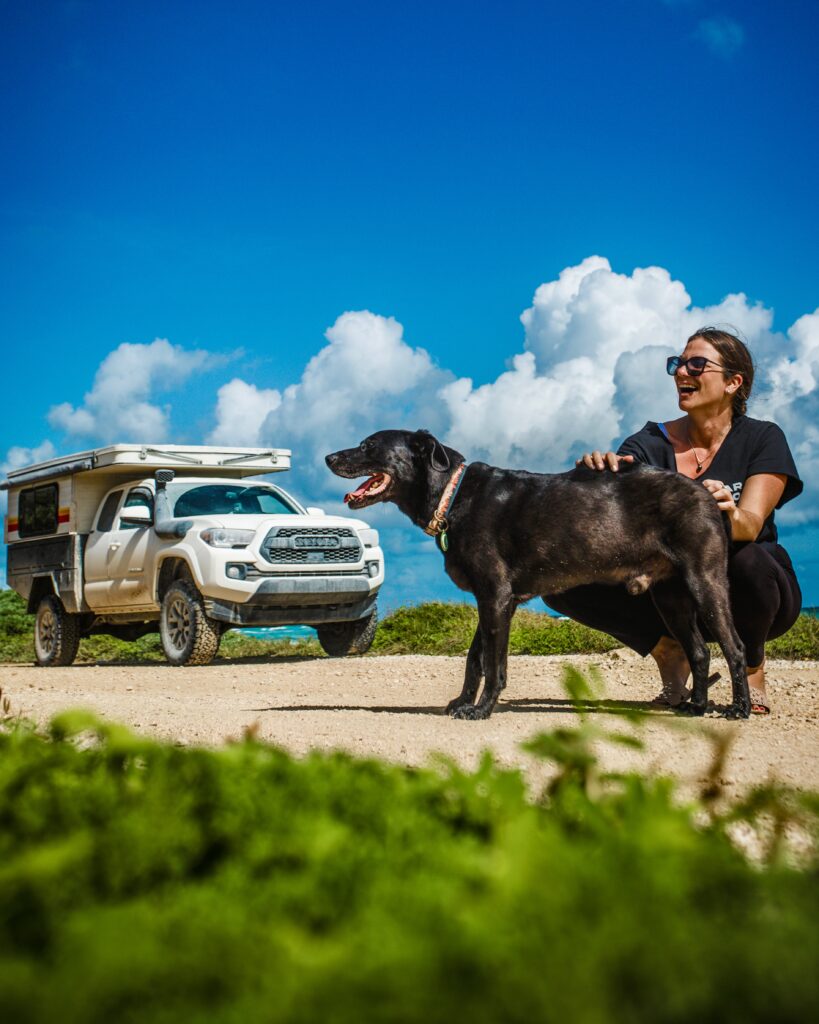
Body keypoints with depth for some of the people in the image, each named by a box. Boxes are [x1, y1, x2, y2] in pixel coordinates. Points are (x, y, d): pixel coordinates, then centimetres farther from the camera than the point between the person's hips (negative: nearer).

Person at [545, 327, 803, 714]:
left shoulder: (763, 439, -7)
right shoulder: (650, 443, -2)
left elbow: (750, 525, -24)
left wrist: (730, 516, -48)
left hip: (747, 596, -2)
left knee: (743, 560, -39)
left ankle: (751, 667, -7)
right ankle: (668, 651, -1)